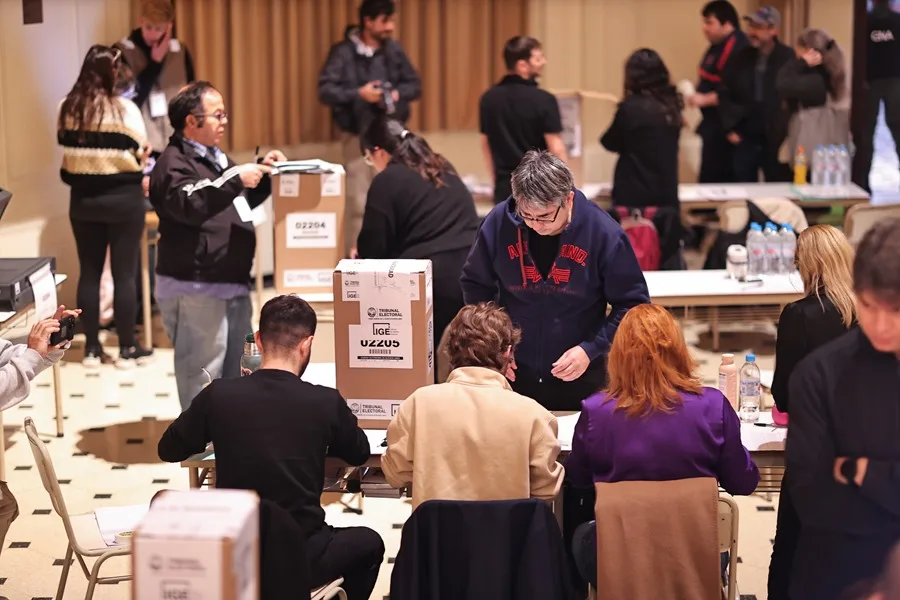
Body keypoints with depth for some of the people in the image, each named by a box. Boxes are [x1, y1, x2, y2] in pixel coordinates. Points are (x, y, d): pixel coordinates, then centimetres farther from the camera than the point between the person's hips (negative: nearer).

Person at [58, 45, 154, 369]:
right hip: (123, 197, -4)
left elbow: (65, 145, 8)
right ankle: (127, 349, 8)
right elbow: (141, 153, -7)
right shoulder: (125, 109, -13)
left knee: (89, 272, 9)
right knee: (124, 273, 3)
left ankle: (92, 348, 12)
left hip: (83, 198, 4)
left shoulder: (67, 108, -2)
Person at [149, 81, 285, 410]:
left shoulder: (215, 157, 18)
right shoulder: (174, 163, -11)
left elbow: (243, 202, 30)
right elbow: (190, 205, -29)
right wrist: (235, 177, -29)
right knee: (203, 378, -7)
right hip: (194, 290, -10)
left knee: (237, 372, 17)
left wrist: (262, 173, 14)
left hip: (233, 284, 10)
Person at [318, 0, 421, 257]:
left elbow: (415, 85, 11)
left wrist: (397, 94, -9)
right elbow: (325, 91, -13)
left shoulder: (394, 49, 5)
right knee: (359, 203, -5)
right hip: (358, 136, -4)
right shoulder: (343, 52, -8)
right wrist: (358, 93, -24)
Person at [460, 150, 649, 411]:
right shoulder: (499, 222, -12)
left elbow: (632, 303, -8)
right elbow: (475, 285, 4)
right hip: (512, 374, 1)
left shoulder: (602, 231, -16)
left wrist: (591, 349, -17)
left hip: (581, 380, -1)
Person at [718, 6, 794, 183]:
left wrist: (788, 136, -9)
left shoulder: (788, 59, -6)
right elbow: (725, 95, 10)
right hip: (745, 138, 3)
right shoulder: (740, 58, 6)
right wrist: (730, 128, 2)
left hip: (777, 141, -3)